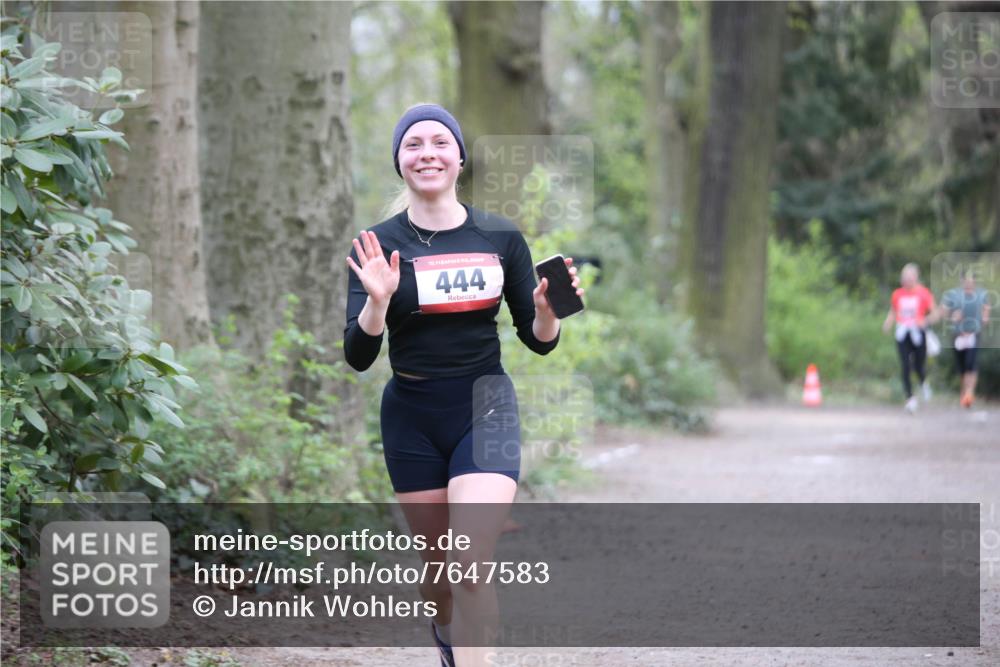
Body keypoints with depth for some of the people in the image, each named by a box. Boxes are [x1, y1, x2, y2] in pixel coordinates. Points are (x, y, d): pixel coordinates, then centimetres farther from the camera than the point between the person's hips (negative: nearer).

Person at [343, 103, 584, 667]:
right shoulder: (379, 244, -4)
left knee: (472, 566, -19)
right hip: (412, 418, 1)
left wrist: (547, 311, -17)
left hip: (485, 409, -1)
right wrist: (378, 300, -28)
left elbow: (539, 341, 5)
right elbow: (358, 356, -10)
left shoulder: (502, 238, -1)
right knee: (438, 564, 11)